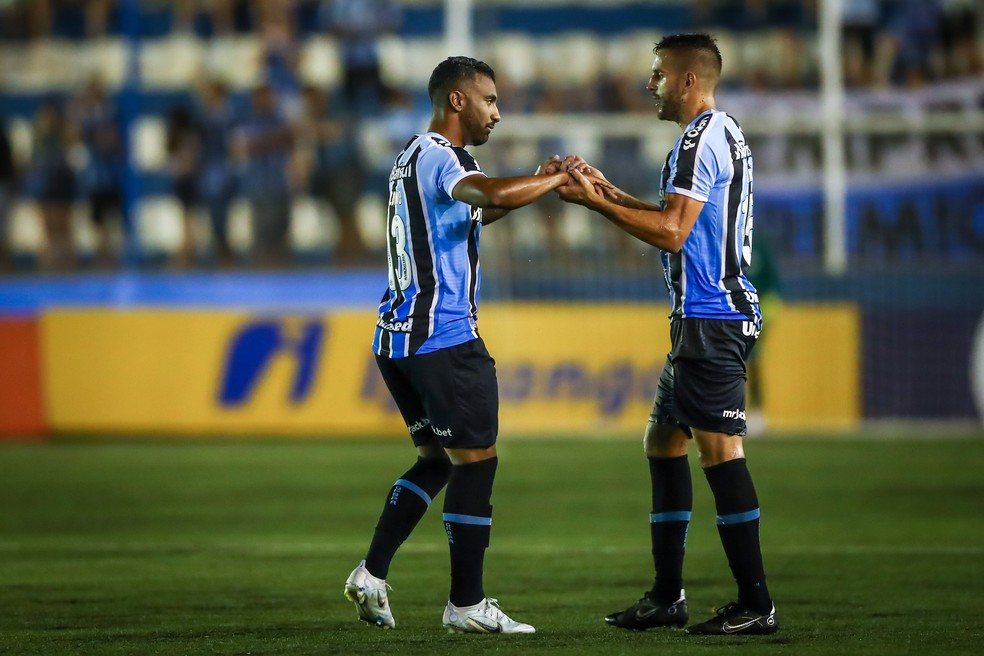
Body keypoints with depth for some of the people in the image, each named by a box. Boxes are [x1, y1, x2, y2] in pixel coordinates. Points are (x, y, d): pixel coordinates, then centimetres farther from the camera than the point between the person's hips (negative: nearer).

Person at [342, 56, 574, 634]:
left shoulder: (415, 157, 19)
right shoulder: (438, 157, -12)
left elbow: (471, 212, 35)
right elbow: (492, 195, -32)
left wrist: (536, 186, 22)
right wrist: (555, 180, -17)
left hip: (398, 339, 10)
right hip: (444, 339, -10)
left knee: (437, 459, 17)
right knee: (476, 462, -4)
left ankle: (372, 574, 9)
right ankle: (467, 605, -2)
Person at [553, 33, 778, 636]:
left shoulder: (702, 137, -13)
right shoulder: (725, 134, 20)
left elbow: (671, 232, -18)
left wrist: (597, 204, -12)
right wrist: (612, 195, 21)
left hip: (712, 318, -11)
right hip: (704, 318, 11)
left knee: (720, 447, -12)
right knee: (663, 439, 15)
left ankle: (755, 603, -13)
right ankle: (667, 597, 18)